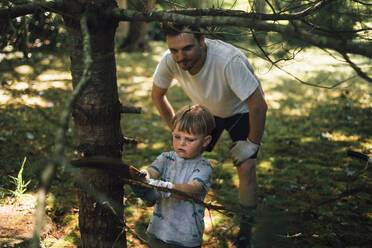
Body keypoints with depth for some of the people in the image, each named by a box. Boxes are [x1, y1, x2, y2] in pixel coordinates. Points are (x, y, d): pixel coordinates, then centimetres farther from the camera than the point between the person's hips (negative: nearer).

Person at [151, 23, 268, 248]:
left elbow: (259, 106, -33)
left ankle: (246, 229, 7)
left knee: (246, 167, -15)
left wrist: (252, 143, -21)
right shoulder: (170, 61, -28)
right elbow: (158, 95, -5)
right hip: (208, 110, 4)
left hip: (242, 110, -4)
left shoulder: (228, 60, -43)